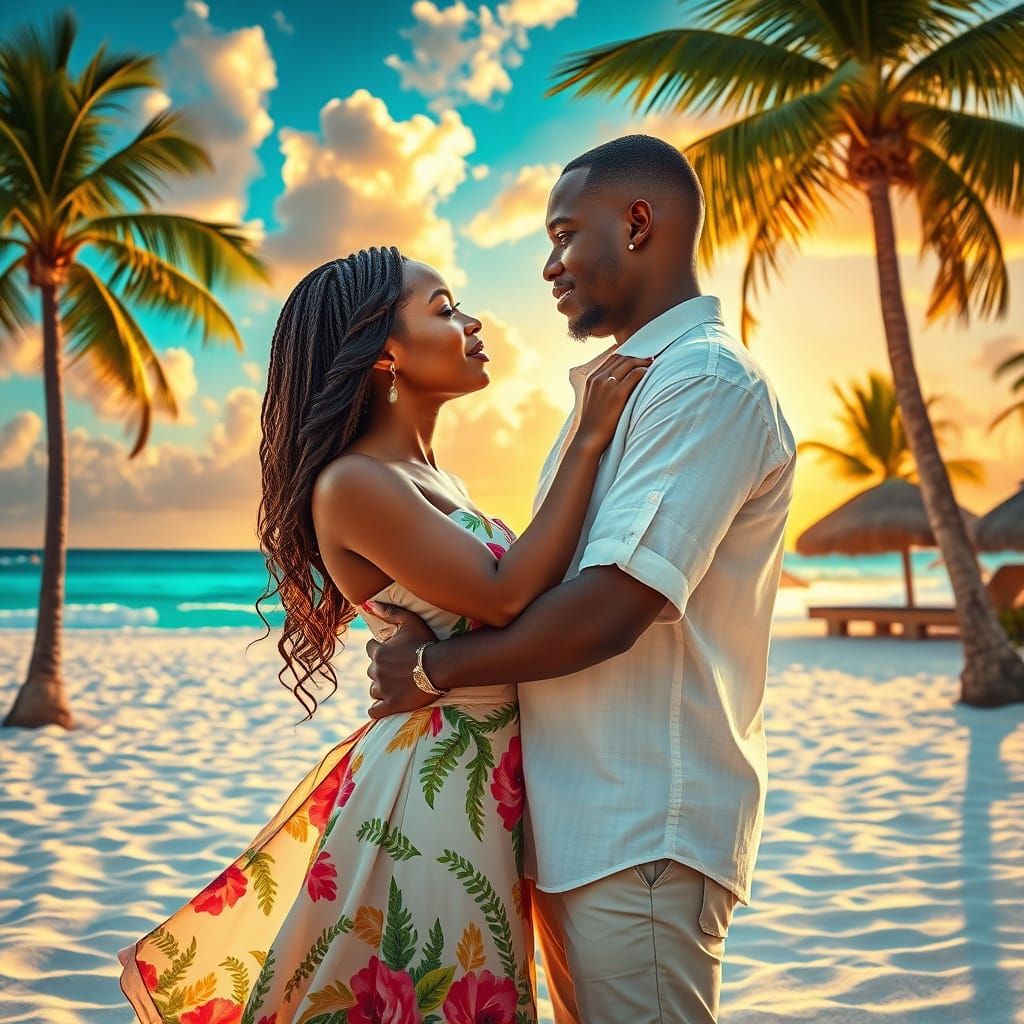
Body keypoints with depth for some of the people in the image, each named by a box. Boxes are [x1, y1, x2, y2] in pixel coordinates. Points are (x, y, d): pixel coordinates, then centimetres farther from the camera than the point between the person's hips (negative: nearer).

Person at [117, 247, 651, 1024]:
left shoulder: (432, 477, 11)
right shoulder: (355, 484, -17)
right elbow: (506, 596, -23)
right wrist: (591, 439, -18)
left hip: (486, 778, 9)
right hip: (435, 785, -9)